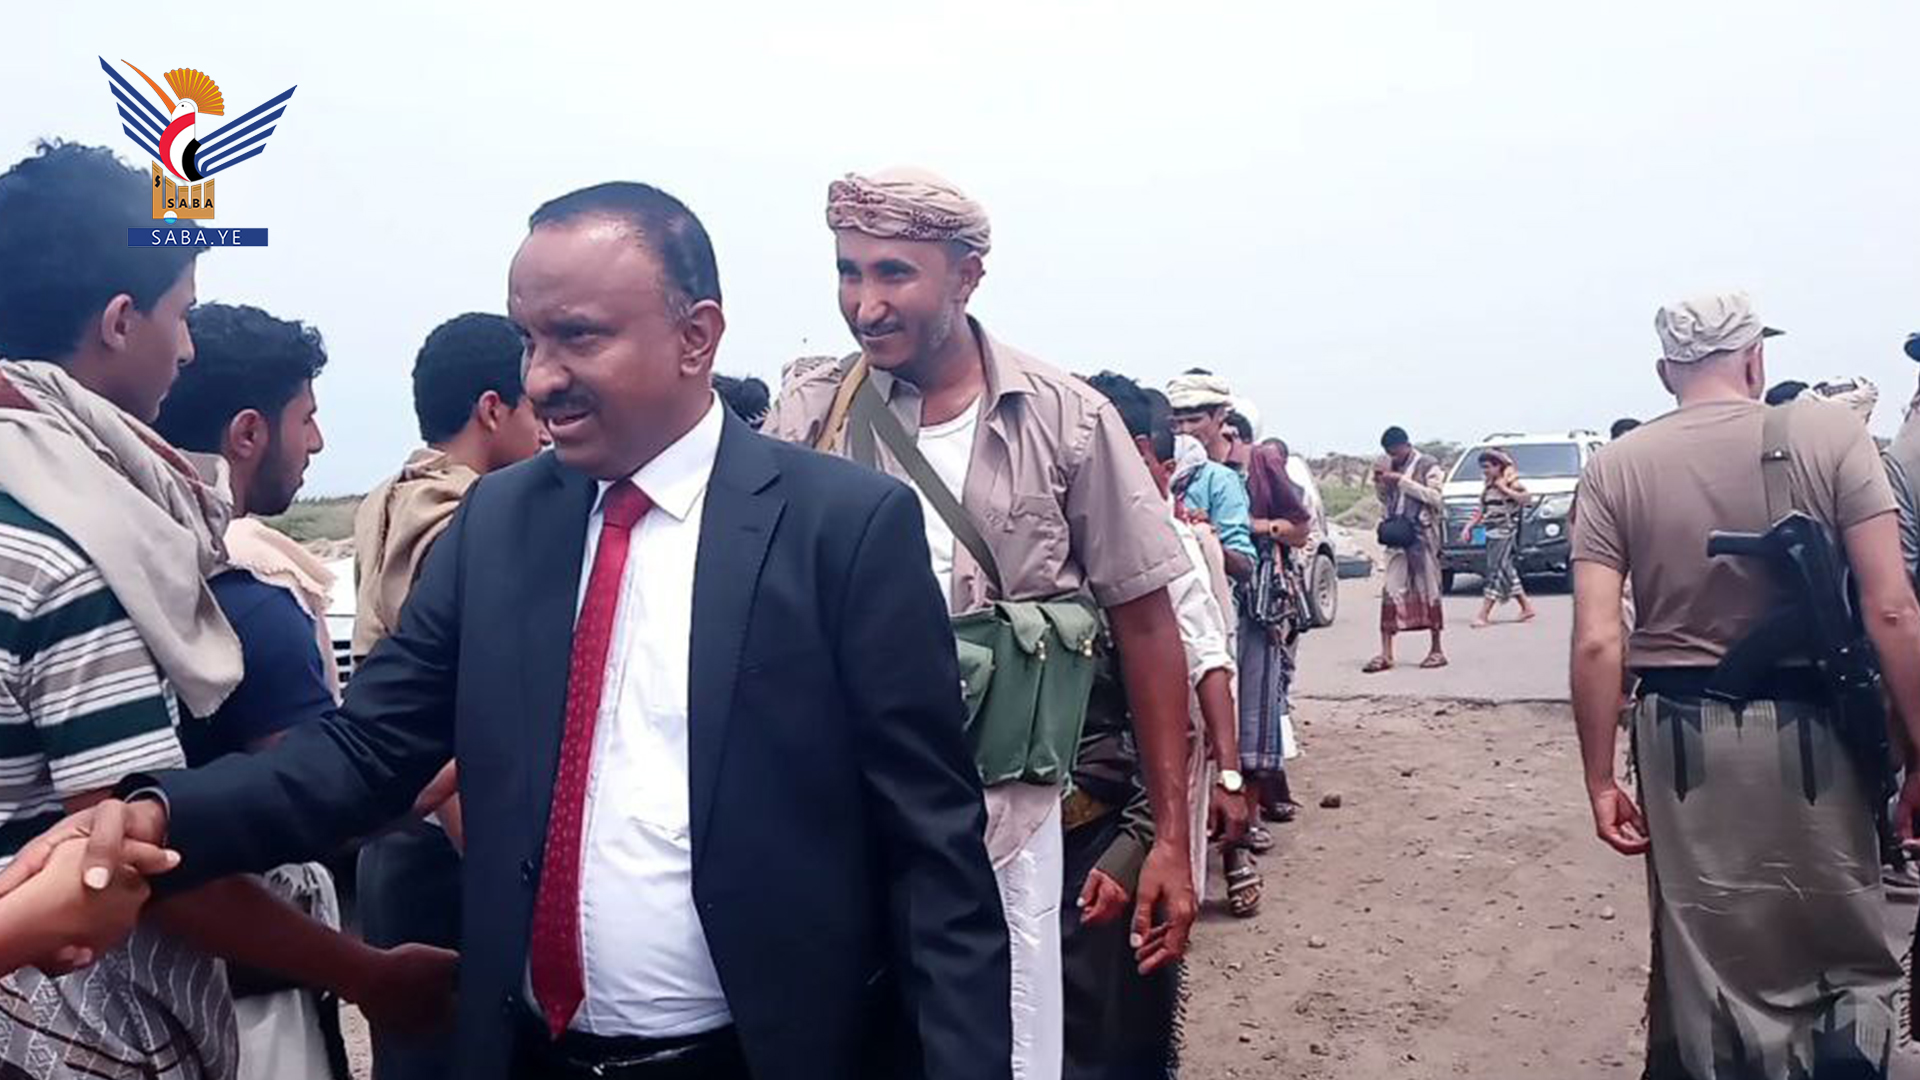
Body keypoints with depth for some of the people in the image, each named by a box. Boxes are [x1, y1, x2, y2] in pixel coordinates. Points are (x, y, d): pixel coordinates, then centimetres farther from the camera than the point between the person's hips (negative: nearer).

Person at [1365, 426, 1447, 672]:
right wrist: (1379, 482, 1)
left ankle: (1437, 650, 13)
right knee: (1391, 592, -2)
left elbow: (1435, 497, -14)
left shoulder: (1428, 466, -2)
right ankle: (1386, 654, -3)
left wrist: (1402, 481, -17)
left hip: (1422, 535, -4)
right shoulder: (1390, 467, 13)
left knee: (1428, 591, 3)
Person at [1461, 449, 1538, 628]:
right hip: (1492, 533, 8)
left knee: (1497, 570, -10)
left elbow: (1526, 498, -20)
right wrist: (1468, 526, 11)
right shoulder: (1487, 486, 16)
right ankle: (1526, 607, 22)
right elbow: (1481, 510, 20)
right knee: (1506, 570, 11)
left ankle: (1483, 615, -14)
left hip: (1506, 532, -8)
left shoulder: (1511, 481, -6)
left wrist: (1505, 489, -19)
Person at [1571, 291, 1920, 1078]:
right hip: (1810, 728, -1)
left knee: (1705, 966, 14)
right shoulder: (1831, 435, -4)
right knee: (1849, 958, 19)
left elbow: (1596, 642, -8)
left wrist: (1600, 780, -2)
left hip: (1684, 731, 1)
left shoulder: (1616, 467, -2)